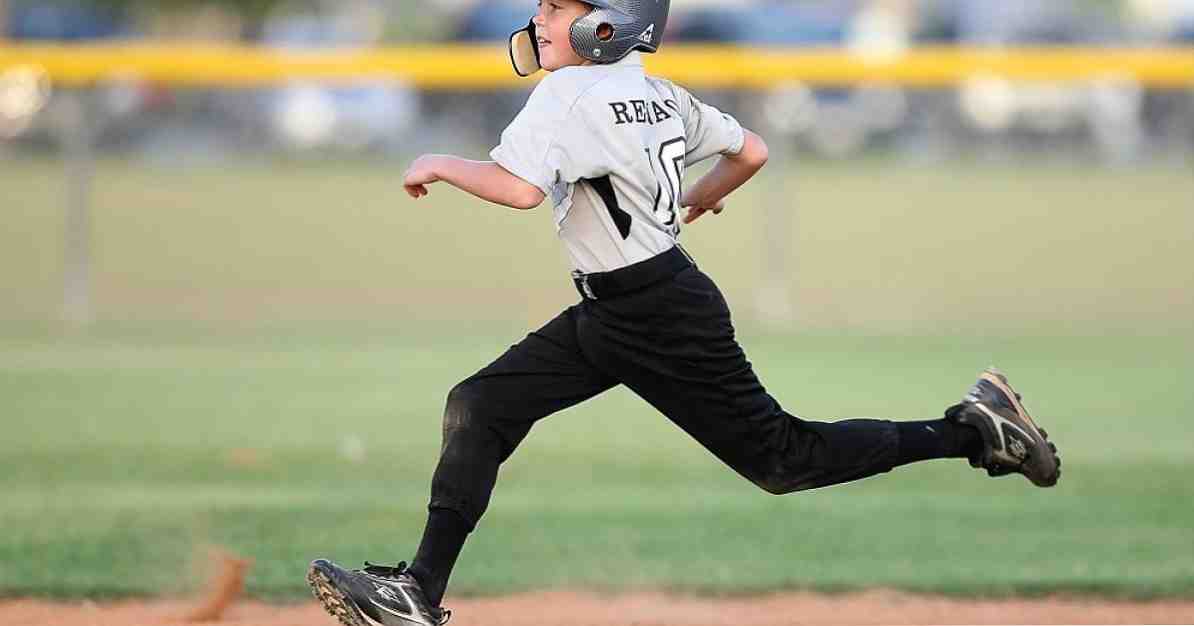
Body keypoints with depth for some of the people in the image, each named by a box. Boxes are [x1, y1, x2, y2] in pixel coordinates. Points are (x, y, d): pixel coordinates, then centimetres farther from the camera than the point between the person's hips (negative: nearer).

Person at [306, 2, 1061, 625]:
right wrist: (695, 200, 32)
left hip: (661, 317, -10)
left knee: (782, 458, 0)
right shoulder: (657, 93, 7)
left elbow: (520, 188, -33)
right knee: (479, 408, 2)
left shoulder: (570, 95, -19)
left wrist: (440, 164, -16)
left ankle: (974, 432, 10)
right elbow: (750, 153, 15)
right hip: (608, 317, 10)